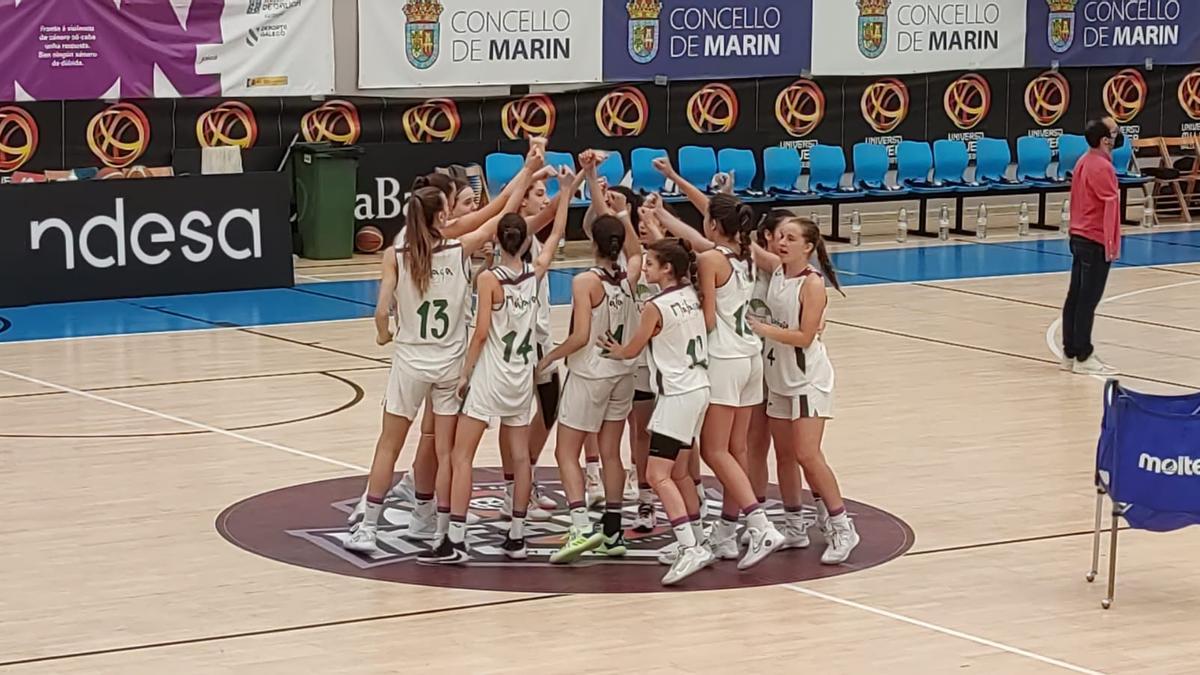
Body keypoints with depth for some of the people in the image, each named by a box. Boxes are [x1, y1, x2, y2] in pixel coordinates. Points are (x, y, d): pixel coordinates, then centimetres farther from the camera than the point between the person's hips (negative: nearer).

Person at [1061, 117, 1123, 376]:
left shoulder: (1083, 162, 10)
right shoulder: (1102, 167, -17)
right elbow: (1110, 206, -18)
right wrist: (1112, 244, -15)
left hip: (1078, 237, 9)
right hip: (1096, 242, -9)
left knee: (1075, 296, 11)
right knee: (1089, 300, -5)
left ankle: (1070, 353, 16)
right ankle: (1084, 358, -2)